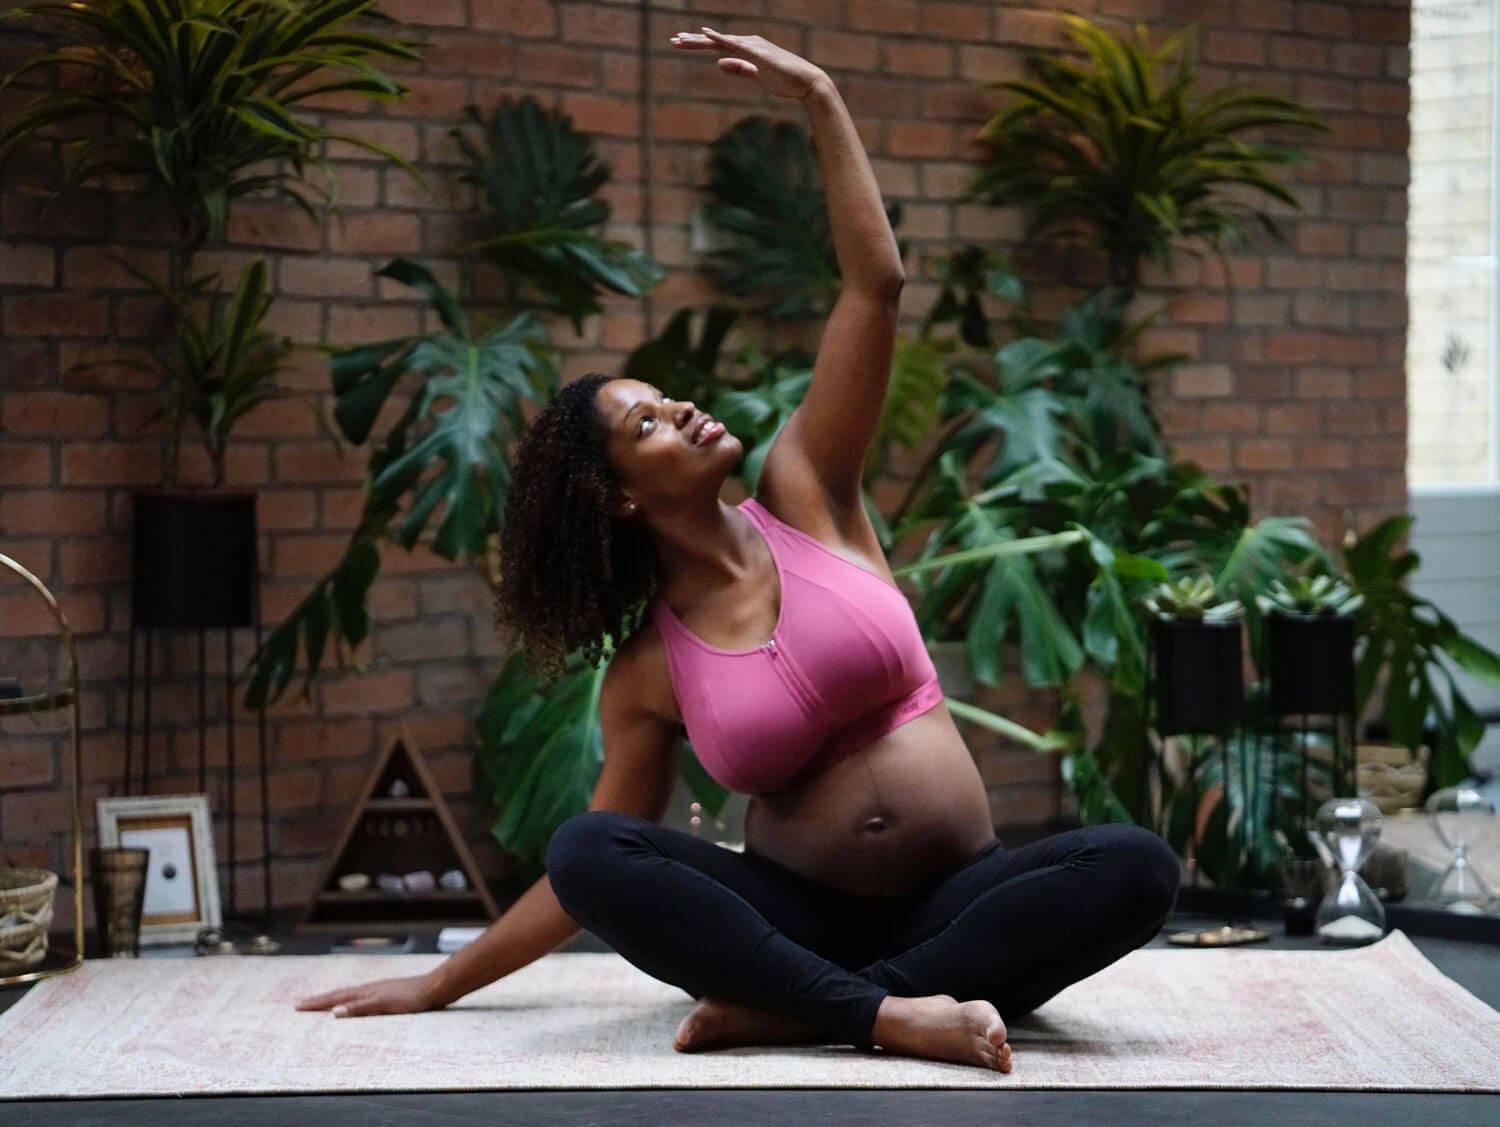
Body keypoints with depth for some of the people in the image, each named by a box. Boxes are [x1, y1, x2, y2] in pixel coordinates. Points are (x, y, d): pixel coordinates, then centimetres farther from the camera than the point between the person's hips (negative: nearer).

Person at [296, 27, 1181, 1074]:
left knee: (1133, 867, -29)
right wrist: (439, 985, 9)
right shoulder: (646, 672, 3)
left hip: (954, 902, 1)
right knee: (591, 851, -27)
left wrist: (822, 99, -3)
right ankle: (893, 1012, -38)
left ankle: (792, 1008, -30)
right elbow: (589, 871, 11)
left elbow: (875, 286, 0)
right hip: (797, 913, -1)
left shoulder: (803, 498, 4)